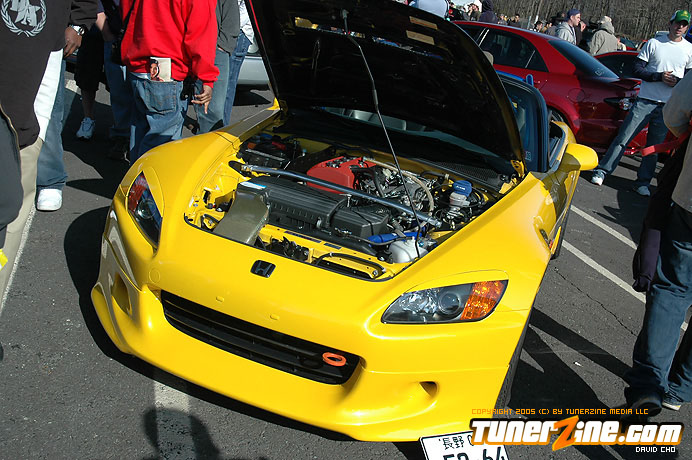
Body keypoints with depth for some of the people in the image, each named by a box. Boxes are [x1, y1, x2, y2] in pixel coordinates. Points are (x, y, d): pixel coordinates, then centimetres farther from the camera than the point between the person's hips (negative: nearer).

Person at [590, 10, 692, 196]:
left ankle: (643, 182, 14)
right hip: (645, 101, -2)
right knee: (623, 138, -4)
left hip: (668, 106, 2)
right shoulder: (654, 43, 3)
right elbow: (637, 69, 0)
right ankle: (602, 170, 6)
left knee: (655, 147, 6)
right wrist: (659, 76, -14)